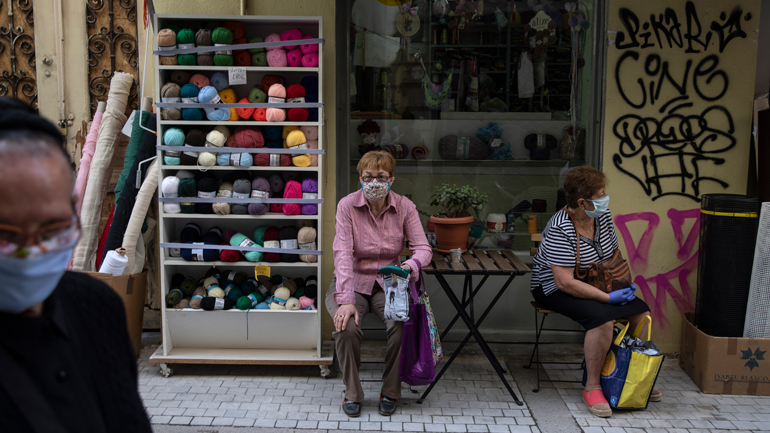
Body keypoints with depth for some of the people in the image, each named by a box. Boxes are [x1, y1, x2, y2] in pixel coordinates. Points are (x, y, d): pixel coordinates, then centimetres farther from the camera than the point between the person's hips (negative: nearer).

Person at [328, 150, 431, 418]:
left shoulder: (404, 207, -4)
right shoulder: (347, 205, -10)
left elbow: (423, 248, -8)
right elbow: (343, 253, -19)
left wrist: (410, 266, -33)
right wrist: (346, 300, -30)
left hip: (388, 283, 1)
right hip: (353, 281, -1)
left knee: (402, 325, -27)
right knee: (346, 327, -29)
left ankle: (390, 393, -2)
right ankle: (352, 393, -2)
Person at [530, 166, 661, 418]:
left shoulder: (603, 215, -2)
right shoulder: (560, 230, -27)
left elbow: (614, 254, 13)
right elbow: (565, 282, -31)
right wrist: (609, 297, -29)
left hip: (595, 284, 8)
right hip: (556, 289, -8)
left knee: (641, 313, -8)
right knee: (603, 318, -32)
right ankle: (592, 387, -15)